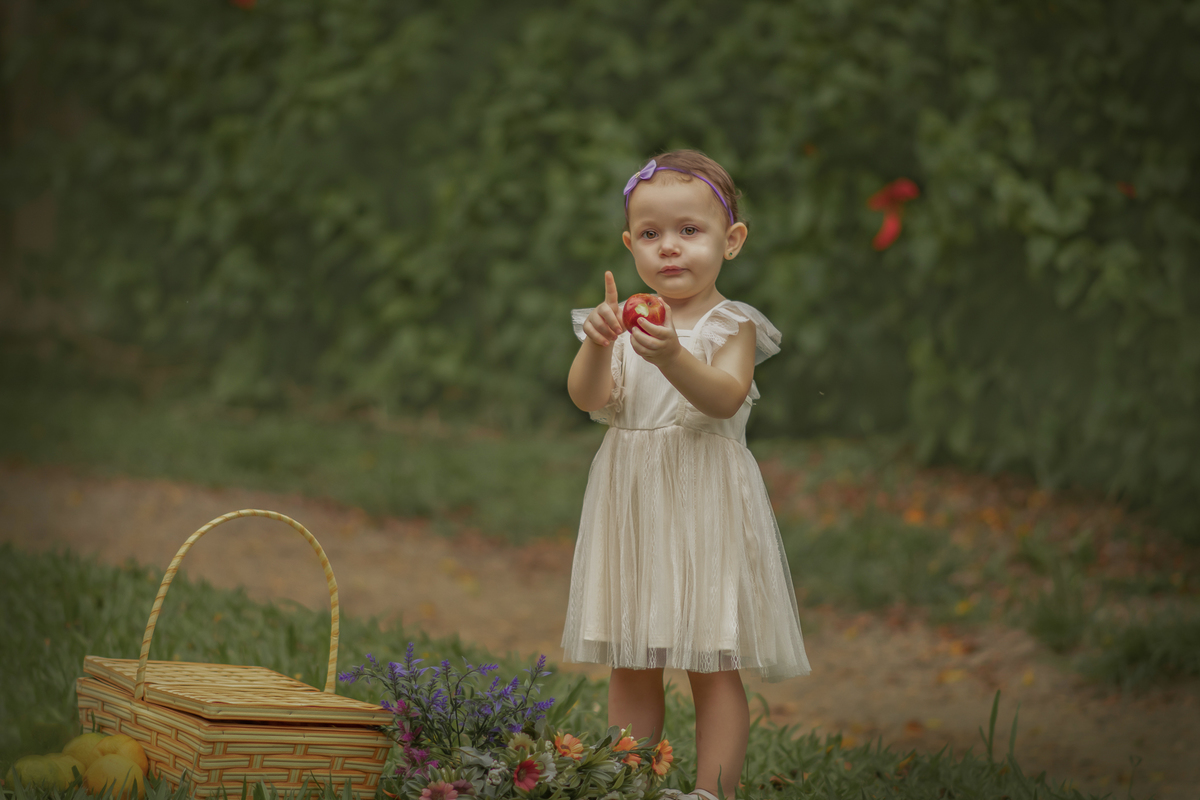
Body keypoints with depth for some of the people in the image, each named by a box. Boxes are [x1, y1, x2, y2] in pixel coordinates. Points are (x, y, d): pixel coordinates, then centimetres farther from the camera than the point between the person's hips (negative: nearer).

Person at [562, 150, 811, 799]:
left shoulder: (732, 326, -4)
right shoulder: (622, 323, 6)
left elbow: (725, 397, -21)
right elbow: (588, 398, -8)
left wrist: (672, 358, -38)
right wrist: (597, 346, -28)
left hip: (704, 506, -4)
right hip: (633, 502, 4)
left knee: (713, 667, -1)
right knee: (630, 667, 8)